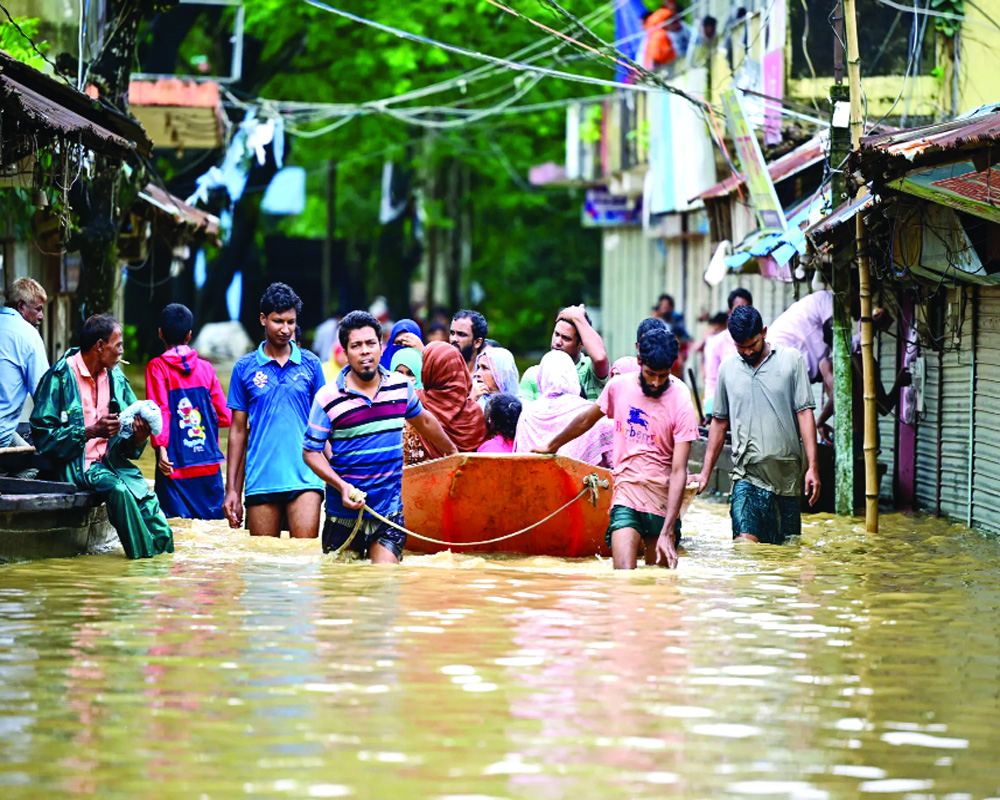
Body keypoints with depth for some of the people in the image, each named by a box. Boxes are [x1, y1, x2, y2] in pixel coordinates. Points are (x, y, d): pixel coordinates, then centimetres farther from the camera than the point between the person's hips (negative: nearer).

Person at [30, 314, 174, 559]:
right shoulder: (60, 377, -8)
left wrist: (138, 437, -11)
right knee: (118, 489, -33)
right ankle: (142, 557, -23)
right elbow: (42, 435, -13)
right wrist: (90, 432, -21)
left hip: (112, 461, 5)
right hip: (78, 464, -5)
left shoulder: (116, 379, 11)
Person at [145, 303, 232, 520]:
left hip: (176, 465, -3)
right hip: (209, 464, 3)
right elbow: (224, 416, 8)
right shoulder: (205, 368, 8)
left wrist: (161, 448, -20)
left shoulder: (157, 367, -1)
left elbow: (160, 412, -13)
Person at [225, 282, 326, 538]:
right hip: (260, 482, 1)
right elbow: (238, 430, 10)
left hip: (304, 479, -1)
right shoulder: (245, 368, 8)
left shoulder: (310, 364, 8)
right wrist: (231, 489, 6)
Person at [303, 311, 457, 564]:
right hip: (344, 513, -1)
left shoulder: (401, 386, 3)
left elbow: (424, 421, 22)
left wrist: (453, 453, 36)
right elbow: (310, 451, -4)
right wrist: (341, 485, -18)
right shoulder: (328, 398, -9)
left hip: (389, 511, 1)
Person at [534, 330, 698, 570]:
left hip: (663, 504, -1)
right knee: (624, 577, -18)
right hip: (625, 496, 1)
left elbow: (679, 472, -15)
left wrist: (667, 533, -22)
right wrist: (552, 446, 36)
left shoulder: (681, 403, -11)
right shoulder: (619, 386, 0)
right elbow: (587, 420, 21)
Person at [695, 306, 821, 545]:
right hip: (748, 474, 1)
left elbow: (805, 413, 0)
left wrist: (813, 467, -7)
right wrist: (706, 472, 16)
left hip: (787, 472, -1)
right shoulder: (728, 368, 10)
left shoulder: (791, 359, 3)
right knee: (746, 543, -17)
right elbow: (720, 422, 18)